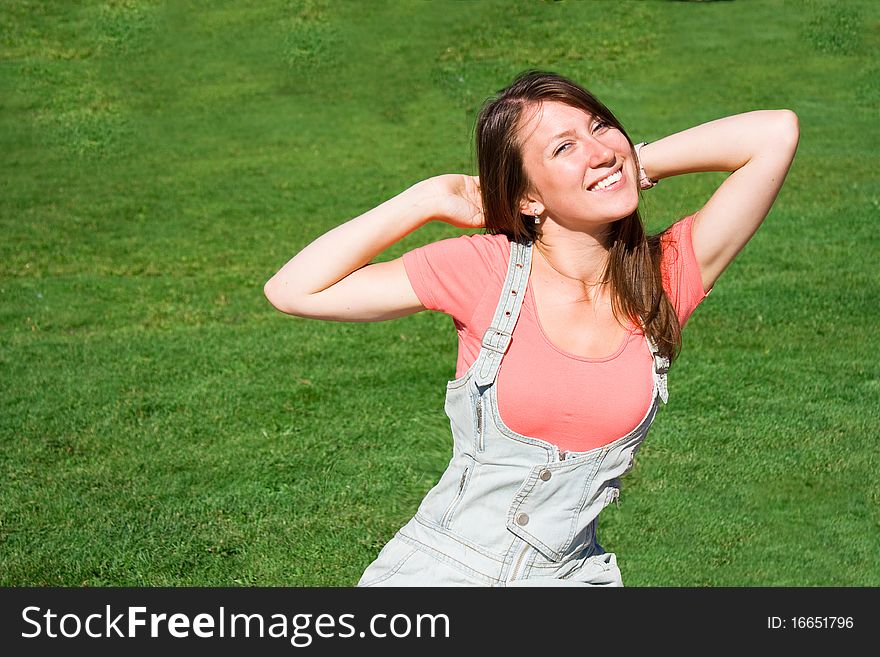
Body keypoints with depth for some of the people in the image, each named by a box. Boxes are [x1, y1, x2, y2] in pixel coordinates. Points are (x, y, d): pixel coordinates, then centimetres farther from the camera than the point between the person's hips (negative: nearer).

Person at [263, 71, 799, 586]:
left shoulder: (667, 278, -5)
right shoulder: (484, 269, -9)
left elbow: (776, 132, -12)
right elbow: (293, 290, -11)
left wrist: (642, 162, -3)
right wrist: (432, 199, -9)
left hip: (570, 573, 2)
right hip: (438, 570, -2)